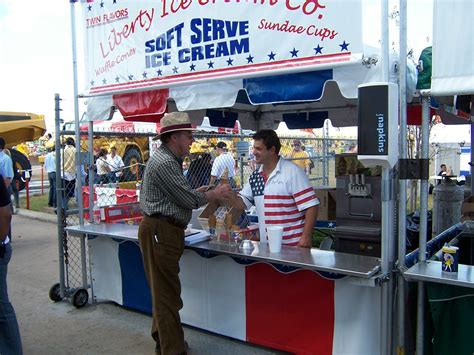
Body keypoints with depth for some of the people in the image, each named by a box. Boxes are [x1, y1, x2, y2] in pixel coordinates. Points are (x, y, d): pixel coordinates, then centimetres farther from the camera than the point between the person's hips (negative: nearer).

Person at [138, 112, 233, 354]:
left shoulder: (168, 159, 16)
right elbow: (189, 200, -17)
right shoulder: (164, 162, -17)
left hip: (165, 230, 10)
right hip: (160, 231, -10)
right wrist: (216, 194, -3)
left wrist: (197, 193, 10)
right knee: (167, 291, -3)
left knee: (163, 290, 19)